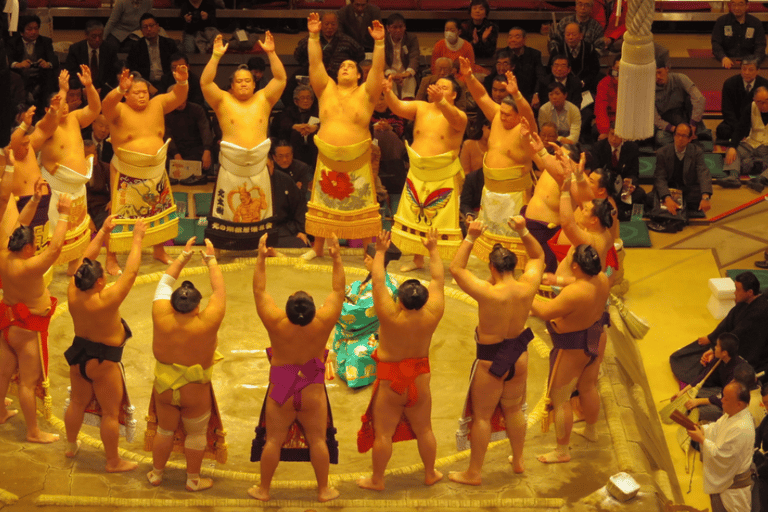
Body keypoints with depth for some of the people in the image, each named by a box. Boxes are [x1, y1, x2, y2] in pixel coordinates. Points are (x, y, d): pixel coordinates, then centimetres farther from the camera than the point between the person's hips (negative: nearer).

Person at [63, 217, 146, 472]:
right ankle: (113, 461, 22)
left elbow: (86, 259, -6)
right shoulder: (106, 300, -33)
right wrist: (137, 238, -22)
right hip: (103, 361, -6)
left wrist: (103, 232, -2)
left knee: (77, 403, 25)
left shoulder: (73, 293, -17)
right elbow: (131, 272, -29)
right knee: (110, 412, 9)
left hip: (79, 354, 7)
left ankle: (71, 446, 45)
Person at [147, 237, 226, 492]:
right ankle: (193, 479, 31)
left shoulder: (161, 317, -21)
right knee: (196, 434, 18)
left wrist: (184, 256, 3)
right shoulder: (206, 324, -29)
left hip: (164, 388, 3)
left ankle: (156, 474, 38)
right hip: (195, 393, -3)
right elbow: (219, 291, -15)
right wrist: (211, 260, -4)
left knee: (164, 431, 23)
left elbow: (165, 282, -6)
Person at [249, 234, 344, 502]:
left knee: (273, 441, 12)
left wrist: (260, 259, -9)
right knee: (317, 440, 13)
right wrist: (337, 257, -7)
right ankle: (324, 490, 23)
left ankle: (263, 489, 24)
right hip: (313, 391, 0)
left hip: (281, 390, 0)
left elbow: (259, 291, -12)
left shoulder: (276, 323, -23)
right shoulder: (323, 322, -21)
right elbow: (338, 290, -9)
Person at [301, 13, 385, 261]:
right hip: (327, 157, 2)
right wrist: (314, 36, -12)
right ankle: (317, 247, 20)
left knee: (361, 204, 2)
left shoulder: (365, 93, 0)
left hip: (357, 159, -2)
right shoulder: (326, 90, 6)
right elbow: (315, 64, -3)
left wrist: (379, 43, -24)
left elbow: (378, 69, -13)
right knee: (322, 203, 9)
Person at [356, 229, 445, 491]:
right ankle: (430, 474, 33)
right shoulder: (431, 316, -16)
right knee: (423, 430, 18)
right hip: (419, 379, 4)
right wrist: (433, 249, 5)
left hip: (390, 382, -4)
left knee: (383, 433, 8)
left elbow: (378, 282, -17)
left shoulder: (390, 316, -26)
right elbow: (438, 279, -5)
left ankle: (377, 480, 19)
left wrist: (380, 252, -8)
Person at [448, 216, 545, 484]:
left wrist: (470, 238, -21)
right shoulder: (527, 288, -14)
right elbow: (538, 256, 4)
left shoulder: (488, 293, -29)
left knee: (482, 416, 9)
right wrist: (523, 232, -6)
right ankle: (518, 461, 41)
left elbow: (456, 268, -22)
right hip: (518, 357, 5)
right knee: (514, 410, 25)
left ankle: (474, 473, 21)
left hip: (491, 361, -5)